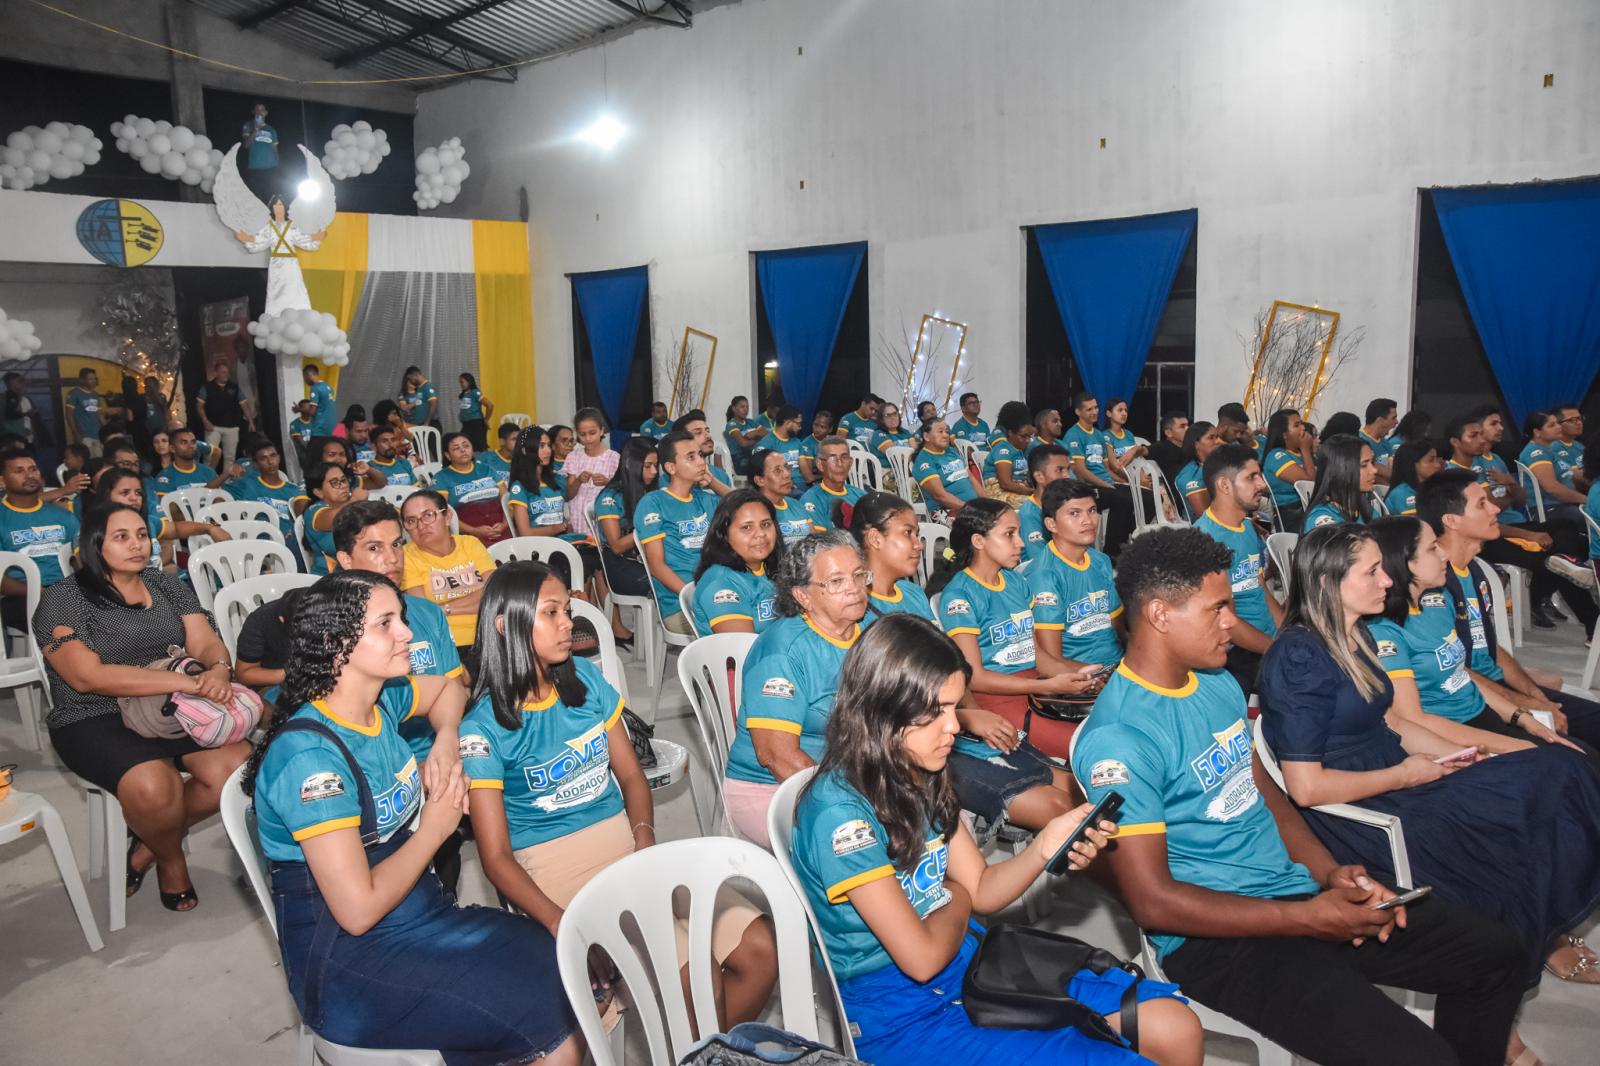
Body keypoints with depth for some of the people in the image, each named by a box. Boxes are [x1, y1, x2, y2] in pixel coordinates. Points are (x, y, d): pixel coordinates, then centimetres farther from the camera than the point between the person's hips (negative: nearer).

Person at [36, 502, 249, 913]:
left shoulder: (168, 586, 10)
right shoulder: (61, 600, -5)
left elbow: (207, 644, 3)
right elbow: (88, 676, -18)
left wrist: (219, 670, -24)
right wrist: (187, 681, -27)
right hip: (95, 721, -4)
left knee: (241, 767, -20)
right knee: (155, 785, -33)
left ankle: (151, 841, 7)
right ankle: (170, 859, 3)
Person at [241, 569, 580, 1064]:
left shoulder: (382, 699, -1)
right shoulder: (310, 755, -23)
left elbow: (447, 688, 24)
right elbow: (358, 910, -25)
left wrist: (446, 744, 4)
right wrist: (435, 828, -12)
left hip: (423, 913, 8)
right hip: (347, 963, -8)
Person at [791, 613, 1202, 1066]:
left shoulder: (921, 778, 4)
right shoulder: (839, 810, -23)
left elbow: (981, 890, 6)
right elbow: (921, 958, -22)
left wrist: (1046, 846, -12)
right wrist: (955, 901, -1)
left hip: (972, 961, 8)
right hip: (901, 1014, -8)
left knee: (1175, 1028, 1)